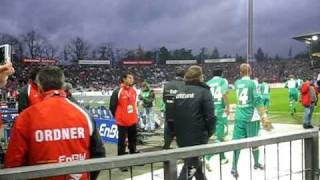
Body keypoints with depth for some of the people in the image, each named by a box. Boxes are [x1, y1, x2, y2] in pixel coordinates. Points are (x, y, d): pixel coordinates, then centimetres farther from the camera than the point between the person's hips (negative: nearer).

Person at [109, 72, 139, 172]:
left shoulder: (134, 90, 4)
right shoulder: (117, 92, -16)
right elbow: (112, 106, -9)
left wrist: (135, 114, 15)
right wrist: (118, 117, 0)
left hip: (133, 121, 6)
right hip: (122, 122, -6)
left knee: (133, 140, 17)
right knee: (122, 142, 2)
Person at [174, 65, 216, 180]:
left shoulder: (179, 92, 9)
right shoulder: (203, 92, -10)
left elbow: (175, 114, 12)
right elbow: (210, 116, -14)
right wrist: (210, 131, 3)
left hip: (181, 137, 7)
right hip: (198, 137, -7)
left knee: (194, 161, 25)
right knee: (190, 167, 0)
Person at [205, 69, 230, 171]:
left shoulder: (208, 83, 10)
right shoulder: (223, 81, -1)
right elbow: (224, 93, -17)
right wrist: (228, 107, -10)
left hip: (211, 111, 5)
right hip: (221, 110, -5)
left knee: (221, 135, 19)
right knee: (220, 136, -1)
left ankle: (222, 158, 25)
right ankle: (207, 158, -13)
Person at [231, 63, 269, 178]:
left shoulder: (237, 83, 7)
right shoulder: (252, 83, -8)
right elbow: (257, 101, -12)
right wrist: (264, 115, -10)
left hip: (239, 117, 4)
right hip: (251, 117, -3)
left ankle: (234, 168, -6)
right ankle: (256, 163, 31)